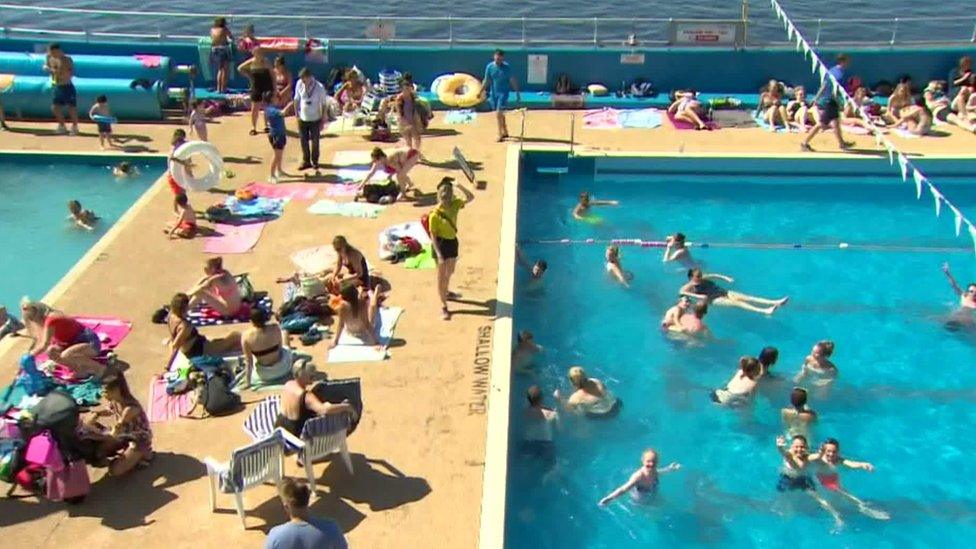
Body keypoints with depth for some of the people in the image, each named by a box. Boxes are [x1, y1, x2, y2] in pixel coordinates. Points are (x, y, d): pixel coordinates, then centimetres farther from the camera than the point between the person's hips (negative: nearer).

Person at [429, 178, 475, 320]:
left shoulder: (454, 205, -8)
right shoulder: (434, 215, -24)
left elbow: (470, 197, -2)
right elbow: (433, 236, -20)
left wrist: (460, 186, -19)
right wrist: (439, 254, -24)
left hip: (452, 241, 7)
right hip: (441, 244, -7)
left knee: (450, 272, 27)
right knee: (442, 276, 3)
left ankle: (446, 292, 54)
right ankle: (444, 307, 13)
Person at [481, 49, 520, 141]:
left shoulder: (507, 67, -9)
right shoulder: (489, 67, -1)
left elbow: (513, 80, -4)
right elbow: (486, 81, 5)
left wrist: (517, 93, -3)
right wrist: (481, 92, -2)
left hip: (503, 93, -4)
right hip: (493, 93, 4)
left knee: (498, 114, -14)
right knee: (500, 114, 15)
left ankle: (500, 135, -6)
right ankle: (505, 132, 32)